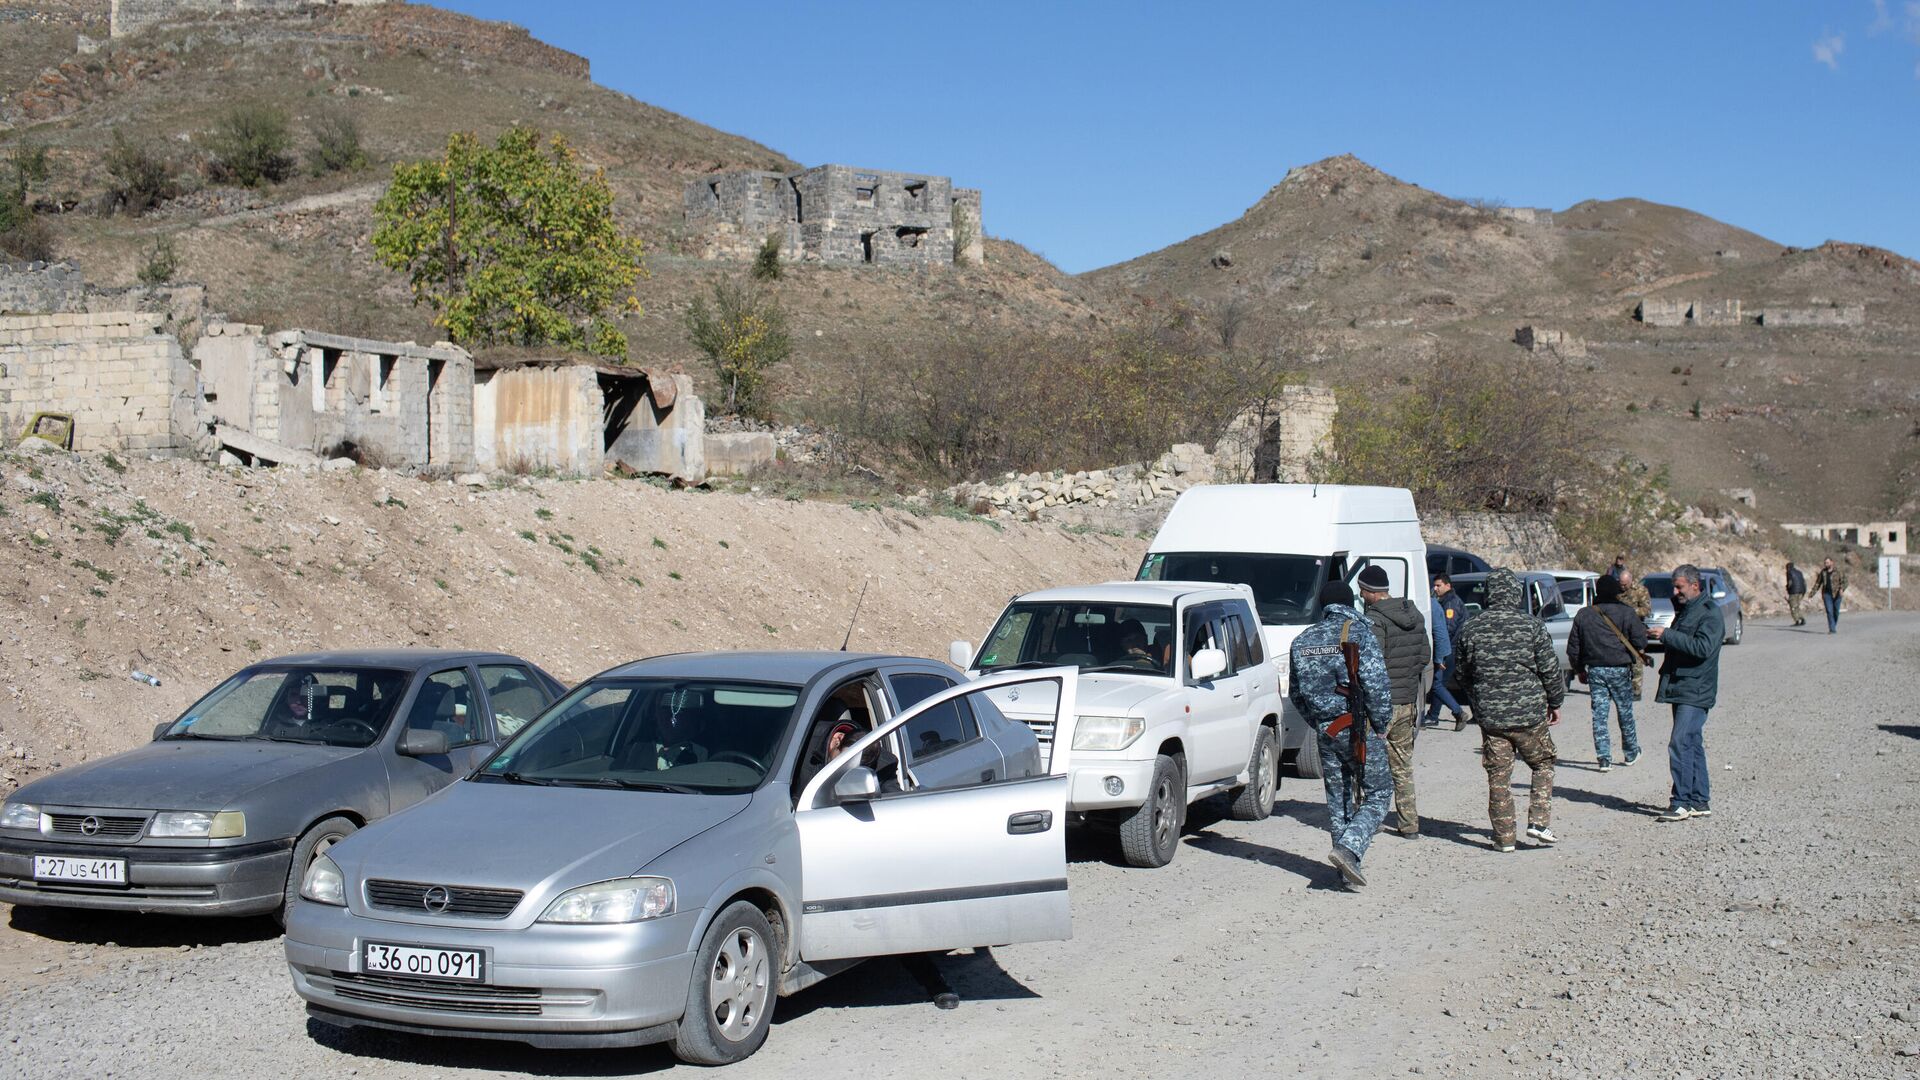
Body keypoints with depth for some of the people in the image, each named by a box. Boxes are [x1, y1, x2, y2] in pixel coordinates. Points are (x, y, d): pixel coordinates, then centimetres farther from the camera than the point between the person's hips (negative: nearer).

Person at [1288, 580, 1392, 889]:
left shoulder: (1302, 641, 9)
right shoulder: (1359, 635, -9)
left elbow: (1296, 693, 15)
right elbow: (1377, 686, -14)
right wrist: (1381, 725, -3)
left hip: (1325, 733, 5)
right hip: (1359, 728, -5)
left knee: (1338, 799, 13)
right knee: (1378, 794, 3)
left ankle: (1348, 869, 14)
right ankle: (1348, 848, -16)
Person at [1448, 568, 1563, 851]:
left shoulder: (1471, 630, 0)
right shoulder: (1531, 626, -8)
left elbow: (1460, 675, 10)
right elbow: (1550, 669, -4)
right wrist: (1555, 702, 12)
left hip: (1490, 717, 2)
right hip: (1530, 713, -2)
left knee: (1498, 776, 8)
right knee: (1543, 765, 17)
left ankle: (1504, 837, 9)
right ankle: (1539, 822, 5)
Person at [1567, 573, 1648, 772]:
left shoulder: (1583, 615, 4)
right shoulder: (1626, 613, -7)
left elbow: (1573, 647, 8)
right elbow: (1640, 641, -11)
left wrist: (1579, 670, 18)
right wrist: (1633, 658, 10)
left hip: (1595, 670, 2)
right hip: (1620, 669, -2)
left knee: (1599, 714, 4)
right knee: (1625, 712, 13)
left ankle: (1604, 758, -2)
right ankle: (1631, 753, 26)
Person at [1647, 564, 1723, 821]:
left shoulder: (1710, 613, -12)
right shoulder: (1684, 609, 17)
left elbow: (1703, 647, -25)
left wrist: (1667, 635, -23)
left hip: (1696, 691, -9)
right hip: (1680, 690, 9)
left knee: (1680, 744, -15)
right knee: (1692, 745, 12)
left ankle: (1681, 803, -12)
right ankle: (1700, 801, 18)